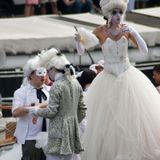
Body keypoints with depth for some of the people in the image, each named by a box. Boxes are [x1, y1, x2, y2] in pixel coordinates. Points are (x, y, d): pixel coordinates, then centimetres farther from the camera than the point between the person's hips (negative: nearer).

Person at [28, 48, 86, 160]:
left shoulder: (57, 86, -14)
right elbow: (82, 110, 14)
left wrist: (35, 111, 1)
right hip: (72, 131, 8)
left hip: (58, 130, -8)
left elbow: (51, 111, -14)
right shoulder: (76, 84, 9)